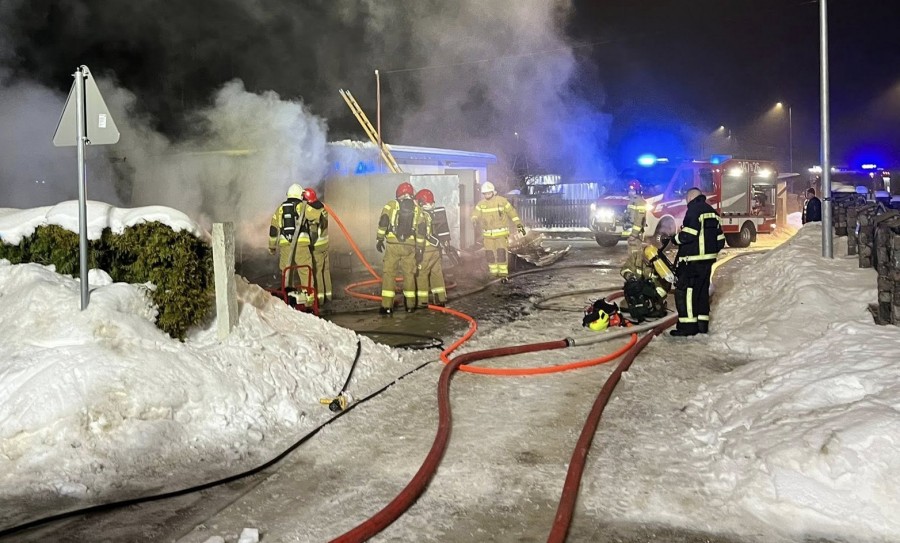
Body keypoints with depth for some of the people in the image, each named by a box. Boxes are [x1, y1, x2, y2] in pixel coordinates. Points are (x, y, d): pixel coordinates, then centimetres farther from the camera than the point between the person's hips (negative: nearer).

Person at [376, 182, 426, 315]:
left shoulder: (391, 204, 7)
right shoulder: (417, 208, 13)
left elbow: (383, 221, -6)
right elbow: (421, 229, 7)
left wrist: (379, 239, -2)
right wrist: (420, 249, 8)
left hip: (393, 244, -2)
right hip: (410, 245, 2)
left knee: (388, 273, 3)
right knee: (409, 274, 13)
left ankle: (387, 306, -2)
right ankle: (410, 305, 18)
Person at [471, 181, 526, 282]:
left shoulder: (502, 201, -2)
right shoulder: (481, 204, 5)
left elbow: (512, 212, 4)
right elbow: (475, 214, -4)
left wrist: (519, 224, 3)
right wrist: (475, 221, -28)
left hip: (501, 233, -3)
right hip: (488, 234, 3)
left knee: (502, 254, -10)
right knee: (490, 254, 4)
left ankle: (503, 275, -6)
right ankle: (494, 274, 17)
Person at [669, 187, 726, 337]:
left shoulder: (694, 210, -10)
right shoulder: (712, 212, 16)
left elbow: (688, 235, -21)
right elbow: (720, 240, 15)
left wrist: (675, 238, -3)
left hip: (691, 260, -9)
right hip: (708, 260, 9)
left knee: (684, 290, -5)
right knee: (702, 290, 15)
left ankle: (688, 325, -8)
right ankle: (702, 324, 18)